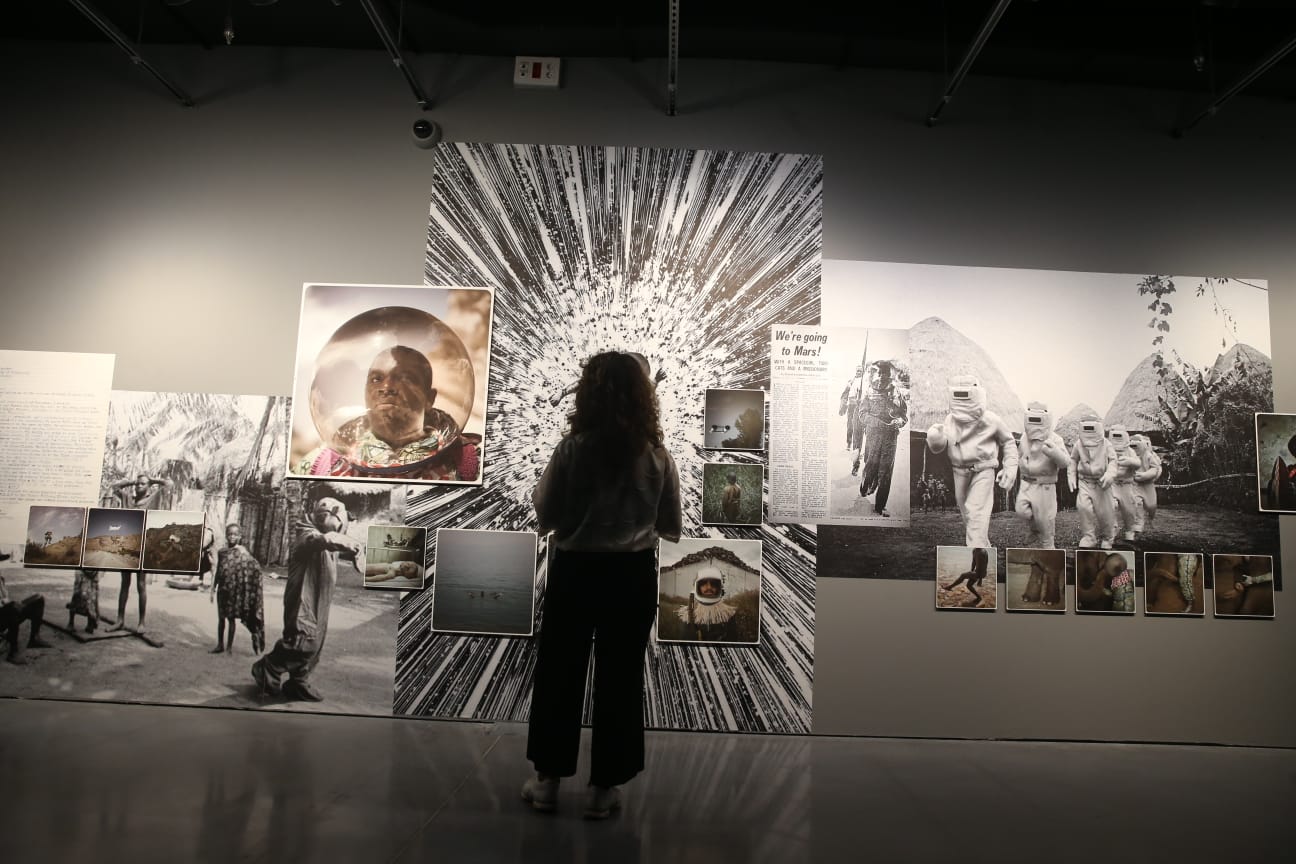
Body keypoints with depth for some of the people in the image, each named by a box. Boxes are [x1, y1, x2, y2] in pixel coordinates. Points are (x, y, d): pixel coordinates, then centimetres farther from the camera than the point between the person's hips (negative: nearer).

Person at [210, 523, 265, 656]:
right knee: (220, 617, 11)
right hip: (223, 589, 4)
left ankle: (229, 646, 13)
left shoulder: (242, 552, -7)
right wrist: (213, 589, 12)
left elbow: (254, 569, -12)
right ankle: (220, 644, 22)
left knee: (232, 617, 3)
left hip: (235, 590, -4)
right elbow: (217, 572, 12)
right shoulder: (221, 552, 6)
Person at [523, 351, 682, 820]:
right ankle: (604, 787, 23)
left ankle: (547, 779, 27)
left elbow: (545, 514, -6)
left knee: (559, 672, 15)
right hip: (633, 575, 1)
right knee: (619, 677, 13)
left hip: (575, 570, -1)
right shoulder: (657, 456, -7)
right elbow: (672, 527, 1)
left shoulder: (572, 448, -13)